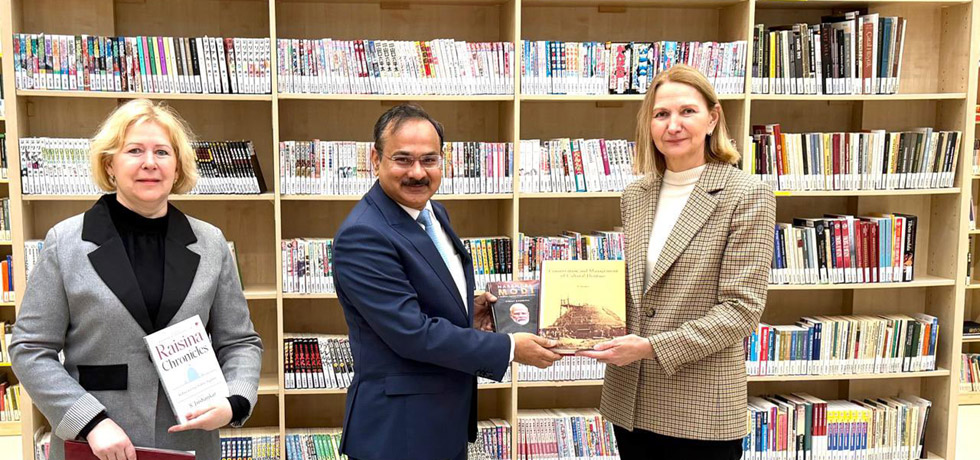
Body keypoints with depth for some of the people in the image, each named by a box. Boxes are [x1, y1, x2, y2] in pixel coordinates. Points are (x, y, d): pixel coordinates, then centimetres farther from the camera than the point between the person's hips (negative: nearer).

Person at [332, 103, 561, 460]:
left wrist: (467, 312, -1)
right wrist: (509, 348, -20)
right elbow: (411, 332, -26)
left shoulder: (433, 212, 5)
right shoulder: (363, 237, -23)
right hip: (399, 428, -8)